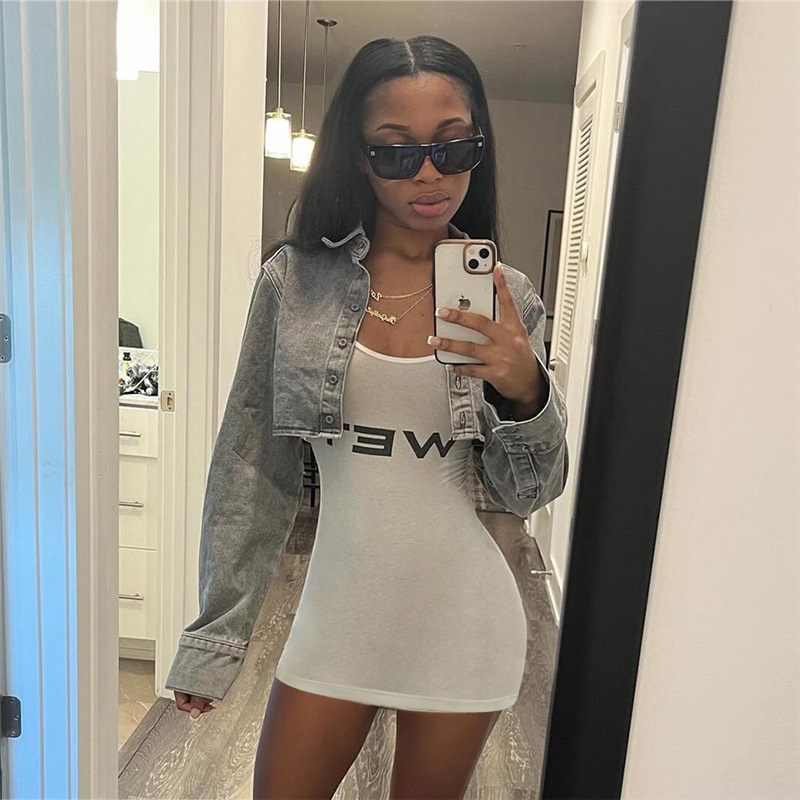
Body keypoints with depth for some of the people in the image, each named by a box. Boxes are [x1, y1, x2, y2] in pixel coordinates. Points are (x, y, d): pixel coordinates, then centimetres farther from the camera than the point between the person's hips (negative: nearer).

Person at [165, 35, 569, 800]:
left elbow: (526, 493, 1)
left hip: (462, 620, 1)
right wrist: (216, 633, 1)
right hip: (340, 611, 0)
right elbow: (251, 464, -2)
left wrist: (526, 391, -19)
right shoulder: (296, 278, -7)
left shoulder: (507, 299, -5)